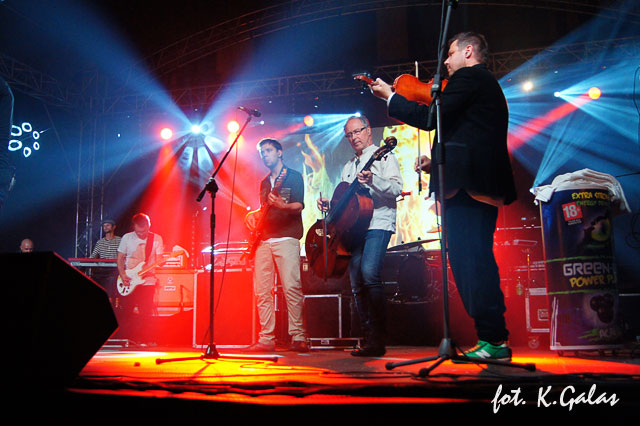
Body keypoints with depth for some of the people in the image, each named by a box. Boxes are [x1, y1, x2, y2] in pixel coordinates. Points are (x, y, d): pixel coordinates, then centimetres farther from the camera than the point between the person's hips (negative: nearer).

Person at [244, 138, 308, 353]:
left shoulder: (293, 176, 4)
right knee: (261, 291, 1)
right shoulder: (265, 182, 24)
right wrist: (253, 216, 9)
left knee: (291, 288, -14)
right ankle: (267, 339, 5)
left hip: (286, 239, -7)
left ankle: (298, 337, -9)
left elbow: (299, 206, -8)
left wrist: (283, 206, -27)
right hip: (264, 240, 7)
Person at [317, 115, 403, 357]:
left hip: (378, 223, -7)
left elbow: (396, 188, -8)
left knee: (369, 273, -24)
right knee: (357, 284, -1)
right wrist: (330, 205, 8)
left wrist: (373, 180, -24)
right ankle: (370, 340, 5)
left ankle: (379, 339, -18)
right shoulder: (348, 167, 27)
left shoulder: (384, 157, 7)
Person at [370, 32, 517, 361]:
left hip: (467, 186, -11)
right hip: (484, 187, 11)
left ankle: (493, 340, -11)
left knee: (470, 261, -12)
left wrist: (390, 96, 1)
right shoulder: (487, 85, 29)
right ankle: (492, 339, 13)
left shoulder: (468, 77, -2)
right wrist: (438, 164, 21)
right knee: (475, 262, 10)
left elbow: (429, 118, -11)